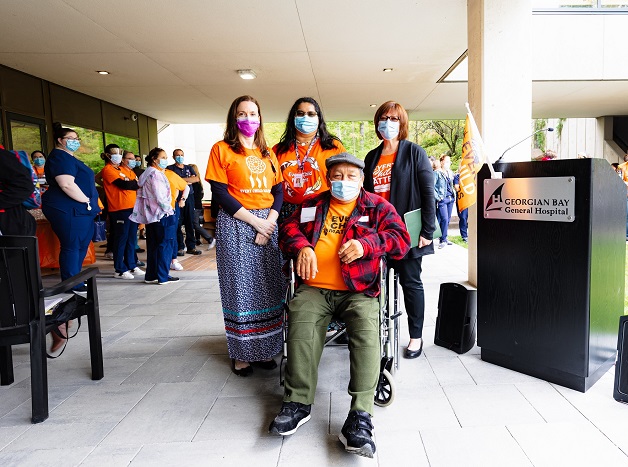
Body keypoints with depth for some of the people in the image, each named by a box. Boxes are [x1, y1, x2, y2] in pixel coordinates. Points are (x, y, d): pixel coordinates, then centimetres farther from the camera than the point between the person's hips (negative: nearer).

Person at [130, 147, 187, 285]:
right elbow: (160, 196, -19)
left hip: (150, 215, 10)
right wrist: (169, 209, -9)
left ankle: (151, 276, 16)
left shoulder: (146, 174, 17)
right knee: (166, 244, -4)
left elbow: (142, 195, 19)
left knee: (153, 245, 12)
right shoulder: (156, 174, -13)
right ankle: (163, 276, -1)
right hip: (163, 214, -9)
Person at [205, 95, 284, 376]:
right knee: (240, 290, 1)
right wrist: (254, 221, -13)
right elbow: (220, 194, -8)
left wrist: (270, 222, -7)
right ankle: (241, 355, 14)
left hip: (268, 224, 5)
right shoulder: (222, 150, 0)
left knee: (268, 290, 5)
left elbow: (278, 192, 10)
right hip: (235, 225, -4)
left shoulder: (268, 153, 15)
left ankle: (264, 350, 18)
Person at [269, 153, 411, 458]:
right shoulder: (311, 205, 23)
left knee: (367, 330, -30)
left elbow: (401, 239, 2)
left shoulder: (377, 207, 14)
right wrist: (301, 246, -8)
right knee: (301, 324, -28)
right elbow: (289, 228, 15)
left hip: (359, 291, -1)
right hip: (314, 287, 2)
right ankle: (298, 402, -14)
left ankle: (360, 414, -26)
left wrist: (367, 244, -16)